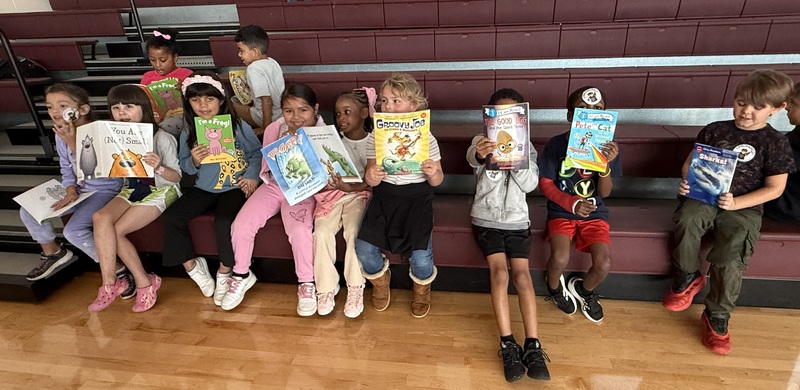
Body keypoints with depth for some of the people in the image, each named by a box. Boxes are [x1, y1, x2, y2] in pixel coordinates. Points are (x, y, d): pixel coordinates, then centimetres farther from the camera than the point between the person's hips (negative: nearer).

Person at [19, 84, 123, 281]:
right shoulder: (62, 134, 1)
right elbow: (66, 168, 10)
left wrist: (73, 142, -33)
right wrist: (70, 190, -8)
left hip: (105, 190, -8)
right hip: (79, 189, 8)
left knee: (73, 230, -24)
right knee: (28, 212, 7)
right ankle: (52, 252, 30)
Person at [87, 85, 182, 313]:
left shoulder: (162, 138, -13)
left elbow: (177, 177, -12)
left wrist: (159, 168, -34)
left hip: (161, 190, -6)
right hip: (132, 189, 6)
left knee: (114, 230, -18)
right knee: (101, 218, -23)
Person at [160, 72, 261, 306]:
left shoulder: (238, 126, -5)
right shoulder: (188, 134, 5)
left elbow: (257, 152, 0)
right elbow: (185, 168, 11)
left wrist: (252, 176, -13)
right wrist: (194, 162, -12)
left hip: (235, 187, -4)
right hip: (204, 188, 5)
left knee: (223, 221, -29)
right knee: (171, 217, -12)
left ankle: (225, 272, -1)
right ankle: (192, 265, 9)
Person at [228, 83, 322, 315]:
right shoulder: (274, 129, -5)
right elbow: (267, 166, 5)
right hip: (274, 185, 4)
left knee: (299, 230, -29)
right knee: (241, 225, -10)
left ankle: (306, 284, -3)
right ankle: (241, 275, 18)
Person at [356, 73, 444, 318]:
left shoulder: (426, 138, -2)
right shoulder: (375, 137, 2)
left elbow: (436, 181, 2)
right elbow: (370, 180, 2)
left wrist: (433, 173, -22)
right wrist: (372, 176, -22)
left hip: (416, 198, -2)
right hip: (384, 197, 2)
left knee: (421, 256, -17)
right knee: (363, 248, -14)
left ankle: (422, 288, 23)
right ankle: (380, 280, 23)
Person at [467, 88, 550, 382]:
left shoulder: (526, 146, 8)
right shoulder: (482, 141, 1)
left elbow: (530, 184, -5)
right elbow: (471, 158, -25)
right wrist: (480, 155, -50)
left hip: (516, 219, 2)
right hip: (486, 218, -2)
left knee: (522, 274, -12)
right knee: (499, 271, -18)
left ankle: (533, 345, -11)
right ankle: (508, 345, -15)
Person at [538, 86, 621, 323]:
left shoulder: (607, 147, -4)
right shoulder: (556, 144, -9)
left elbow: (604, 192, -6)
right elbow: (545, 184, -5)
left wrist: (607, 164, -24)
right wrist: (572, 203, -18)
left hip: (594, 213, 2)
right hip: (562, 211, -2)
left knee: (604, 264, -18)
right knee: (560, 259, -26)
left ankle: (584, 290, 20)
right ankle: (554, 286, 14)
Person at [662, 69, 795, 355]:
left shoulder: (776, 143, 1)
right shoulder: (714, 131, 7)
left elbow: (774, 188, 0)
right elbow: (691, 162, 14)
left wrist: (736, 203, -15)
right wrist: (686, 182, -8)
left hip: (744, 207, -1)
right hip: (704, 197, 2)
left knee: (729, 258, -24)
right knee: (687, 219, -33)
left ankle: (717, 318, -3)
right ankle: (688, 278, -9)